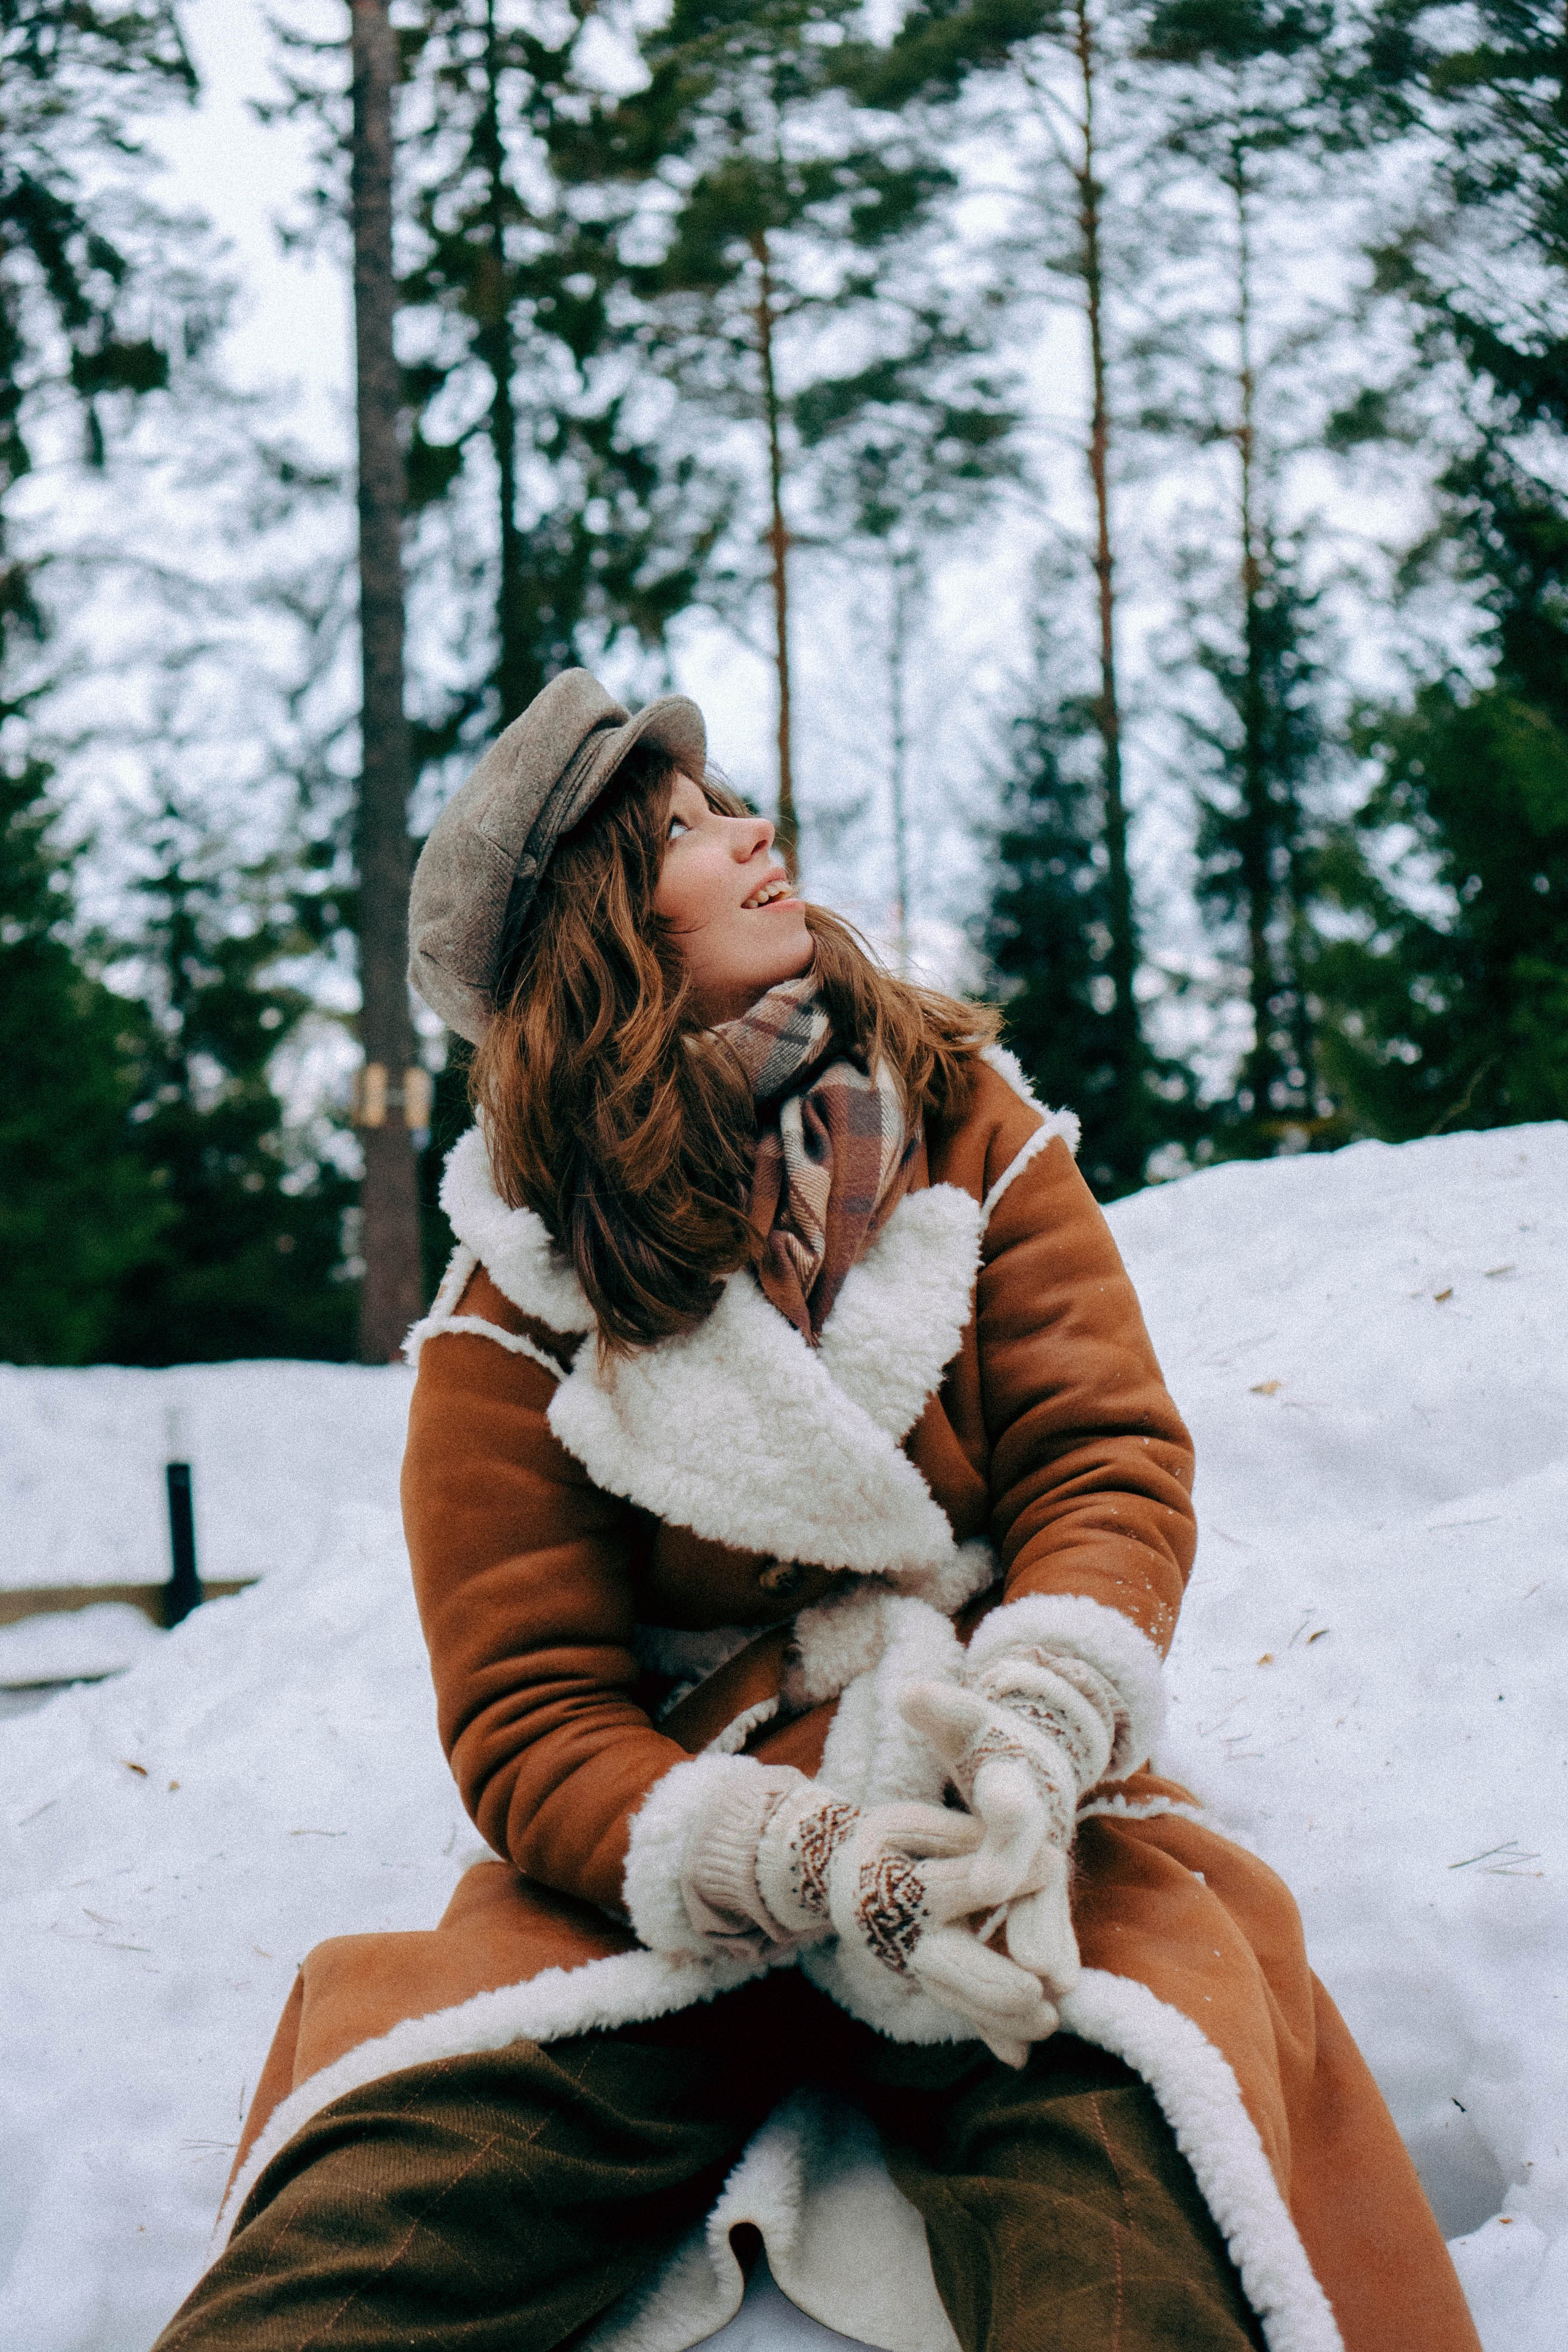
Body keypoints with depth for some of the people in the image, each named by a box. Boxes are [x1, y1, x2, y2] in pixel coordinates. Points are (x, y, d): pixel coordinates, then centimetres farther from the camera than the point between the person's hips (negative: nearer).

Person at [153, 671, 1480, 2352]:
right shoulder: (511, 1322, 3)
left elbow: (1109, 1459, 0)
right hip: (668, 1868, 0)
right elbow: (528, 1722, -3)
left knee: (1101, 2126, -37)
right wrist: (806, 1868, -24)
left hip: (1000, 1804, 1)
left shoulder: (968, 1130, 9)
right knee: (379, 2210, -31)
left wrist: (1028, 1743, -22)